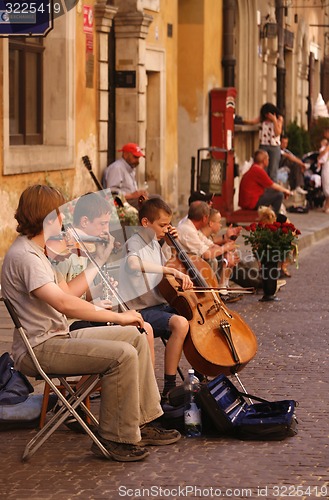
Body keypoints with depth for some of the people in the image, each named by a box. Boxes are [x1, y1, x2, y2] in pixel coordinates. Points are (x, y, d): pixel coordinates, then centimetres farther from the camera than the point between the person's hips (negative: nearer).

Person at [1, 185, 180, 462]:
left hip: (57, 337, 11)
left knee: (136, 337, 9)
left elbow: (65, 293, 12)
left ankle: (143, 424, 11)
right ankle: (117, 438, -13)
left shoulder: (34, 251, 14)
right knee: (122, 355, -25)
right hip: (38, 350, -11)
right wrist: (118, 317, -28)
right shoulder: (24, 256, -21)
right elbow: (64, 304, -32)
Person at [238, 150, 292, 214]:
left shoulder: (253, 169, 14)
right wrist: (285, 190, 9)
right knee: (279, 195, -8)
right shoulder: (258, 170, -16)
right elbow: (272, 186, -8)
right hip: (251, 202, -11)